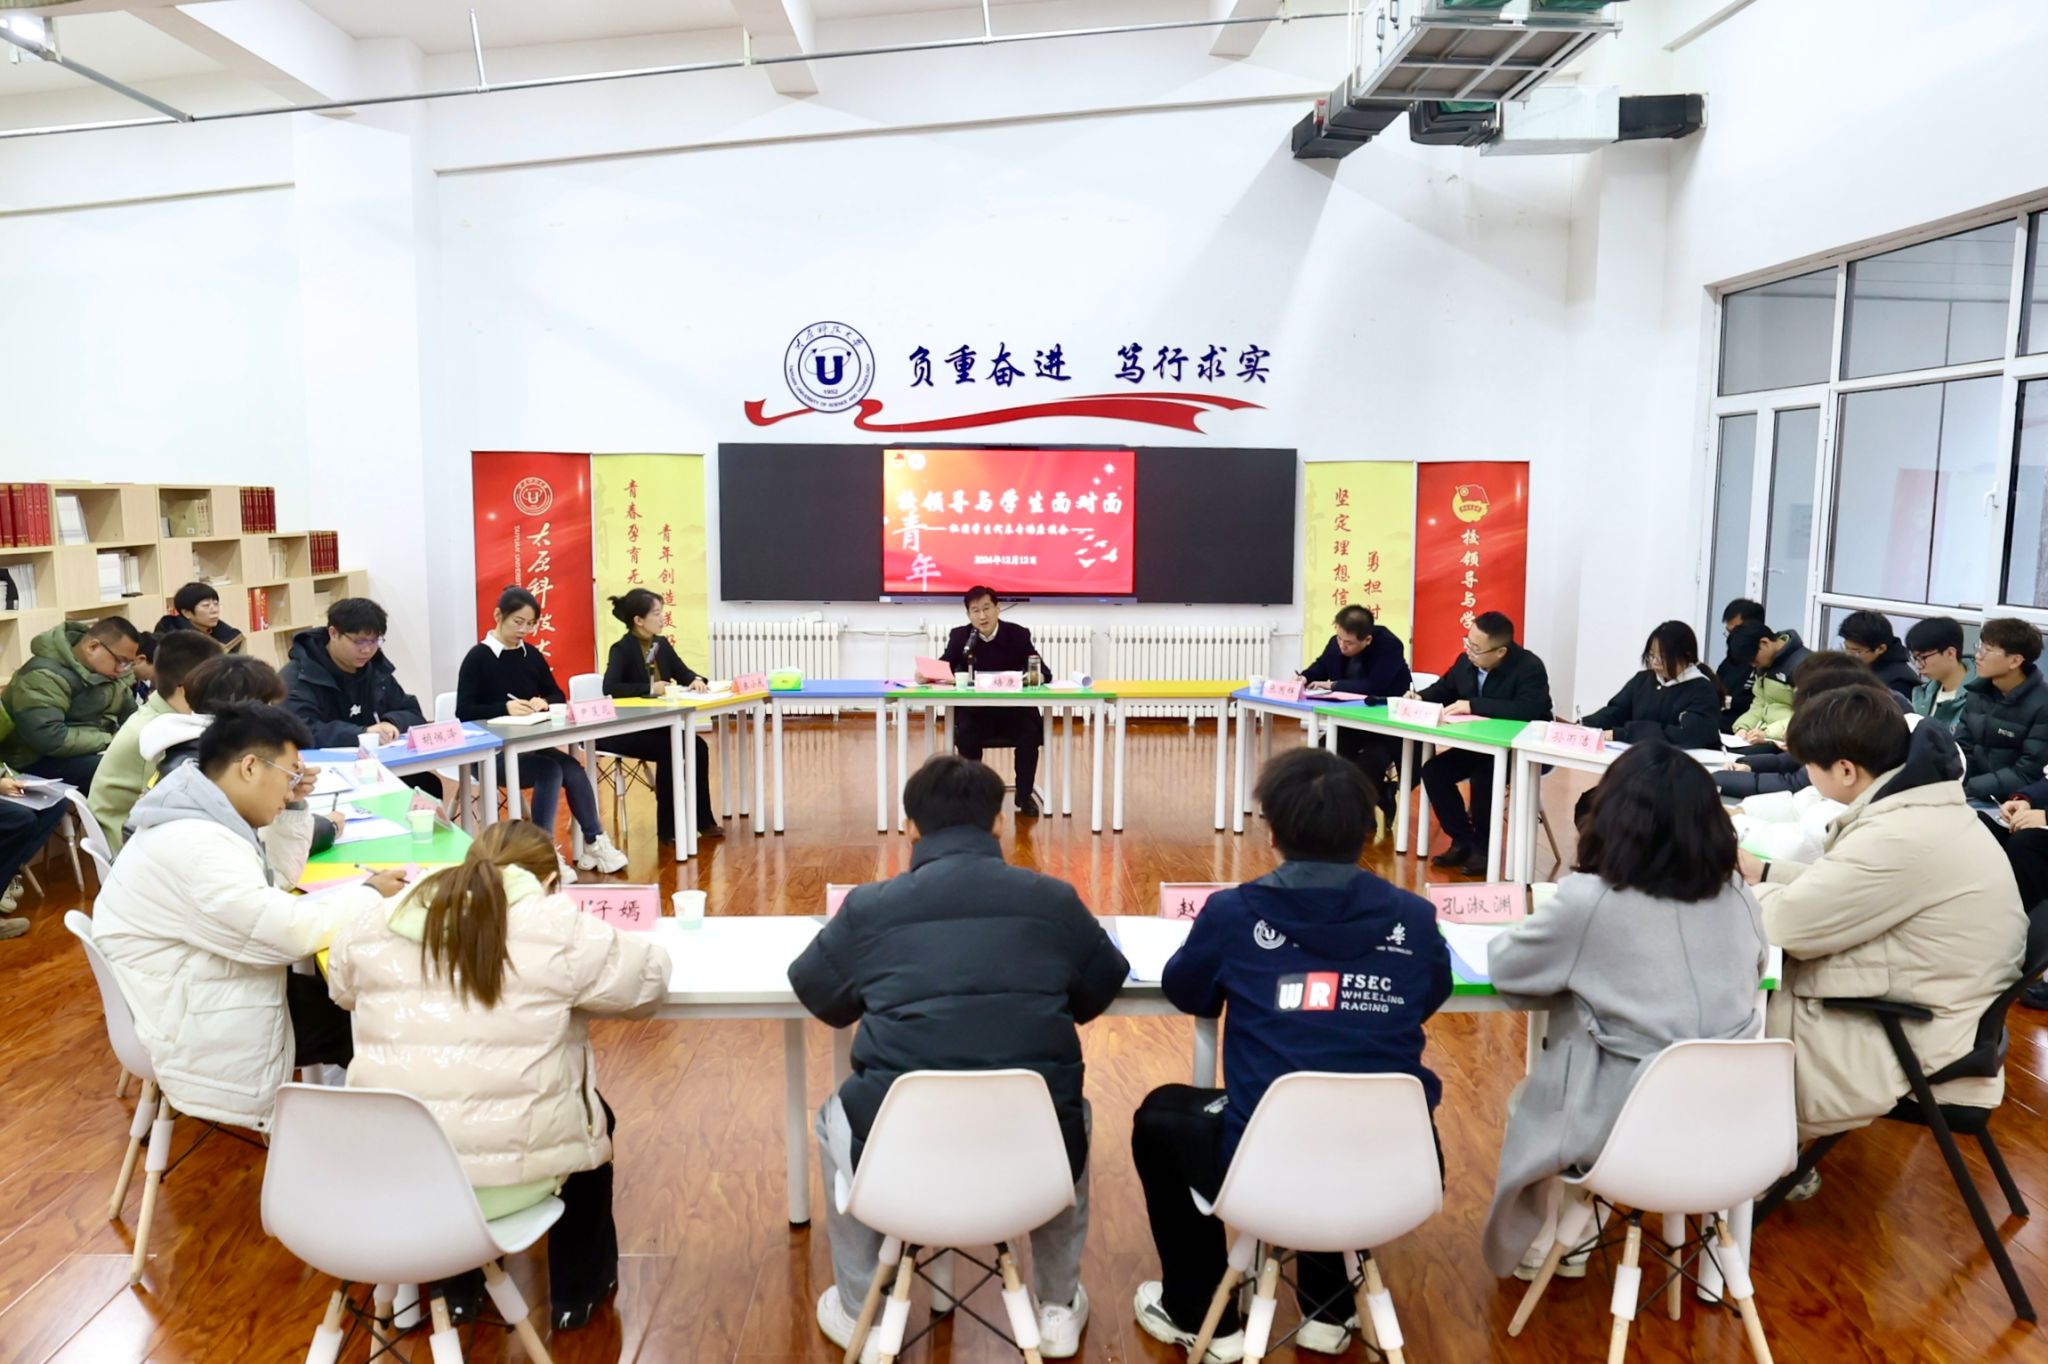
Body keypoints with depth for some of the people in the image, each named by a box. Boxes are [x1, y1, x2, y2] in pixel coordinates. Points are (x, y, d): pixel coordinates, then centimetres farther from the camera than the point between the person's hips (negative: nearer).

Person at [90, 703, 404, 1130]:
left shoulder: (199, 819, 3)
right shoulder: (194, 844, -30)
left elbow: (275, 881, 17)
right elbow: (292, 933, -30)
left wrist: (295, 805, 4)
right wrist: (369, 894, -15)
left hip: (220, 993, 10)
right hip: (207, 1035, -10)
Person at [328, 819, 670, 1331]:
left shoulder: (374, 924, 2)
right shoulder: (559, 929, -11)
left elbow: (342, 989, 21)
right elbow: (650, 976, 3)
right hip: (511, 1173, -4)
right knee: (590, 1115, 27)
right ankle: (578, 1290, 37)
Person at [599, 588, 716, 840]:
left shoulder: (662, 644, 8)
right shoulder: (621, 649, -14)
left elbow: (684, 673, 15)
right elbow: (610, 688, -29)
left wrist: (697, 680, -8)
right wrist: (650, 688, -31)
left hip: (655, 724, 7)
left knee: (698, 746, -16)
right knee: (668, 750, -29)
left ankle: (703, 820, -9)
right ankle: (667, 827, -15)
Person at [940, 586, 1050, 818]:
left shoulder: (1017, 634, -5)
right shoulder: (960, 636, -2)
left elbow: (1043, 673, -10)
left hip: (1014, 709, 0)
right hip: (974, 710, 0)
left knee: (1030, 732, -28)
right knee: (966, 734, -30)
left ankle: (1024, 796, -8)